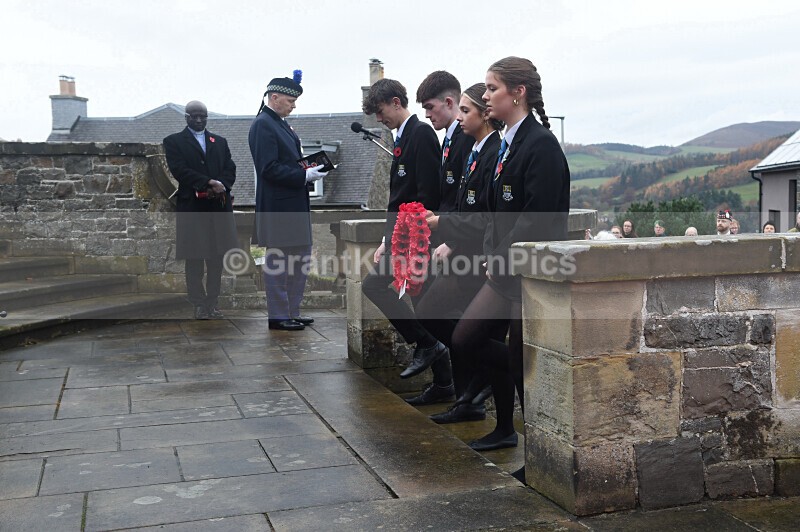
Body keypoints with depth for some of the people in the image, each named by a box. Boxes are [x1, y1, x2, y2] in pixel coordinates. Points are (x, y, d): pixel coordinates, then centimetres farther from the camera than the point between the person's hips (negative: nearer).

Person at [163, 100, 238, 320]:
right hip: (191, 206, -3)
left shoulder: (220, 141, 17)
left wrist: (221, 187, -13)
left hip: (218, 206, 4)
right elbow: (179, 170, -9)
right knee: (194, 258, 1)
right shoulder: (174, 141, 5)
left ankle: (212, 302, 13)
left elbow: (230, 170, 8)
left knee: (216, 257, 5)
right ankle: (199, 304, 8)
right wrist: (208, 183, -19)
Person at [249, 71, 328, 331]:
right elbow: (270, 169, -20)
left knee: (300, 257, 14)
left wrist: (309, 170, 6)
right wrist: (304, 176, -19)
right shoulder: (263, 125, -13)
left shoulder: (280, 124, 16)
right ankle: (278, 316, 8)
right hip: (278, 205, -10)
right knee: (278, 261, -1)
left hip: (295, 203, 10)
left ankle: (292, 312, 22)